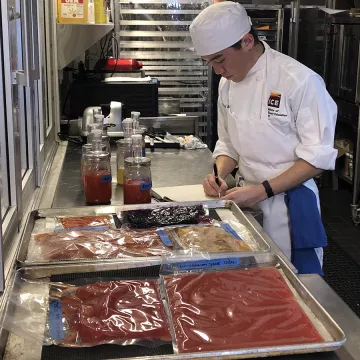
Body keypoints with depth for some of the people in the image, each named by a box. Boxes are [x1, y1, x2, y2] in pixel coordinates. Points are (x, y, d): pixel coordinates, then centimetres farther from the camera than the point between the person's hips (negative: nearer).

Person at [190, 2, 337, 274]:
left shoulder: (299, 80, -18)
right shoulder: (228, 83, 3)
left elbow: (318, 157, -17)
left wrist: (262, 191, -21)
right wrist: (220, 176, -6)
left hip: (289, 206, -5)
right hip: (246, 201, 6)